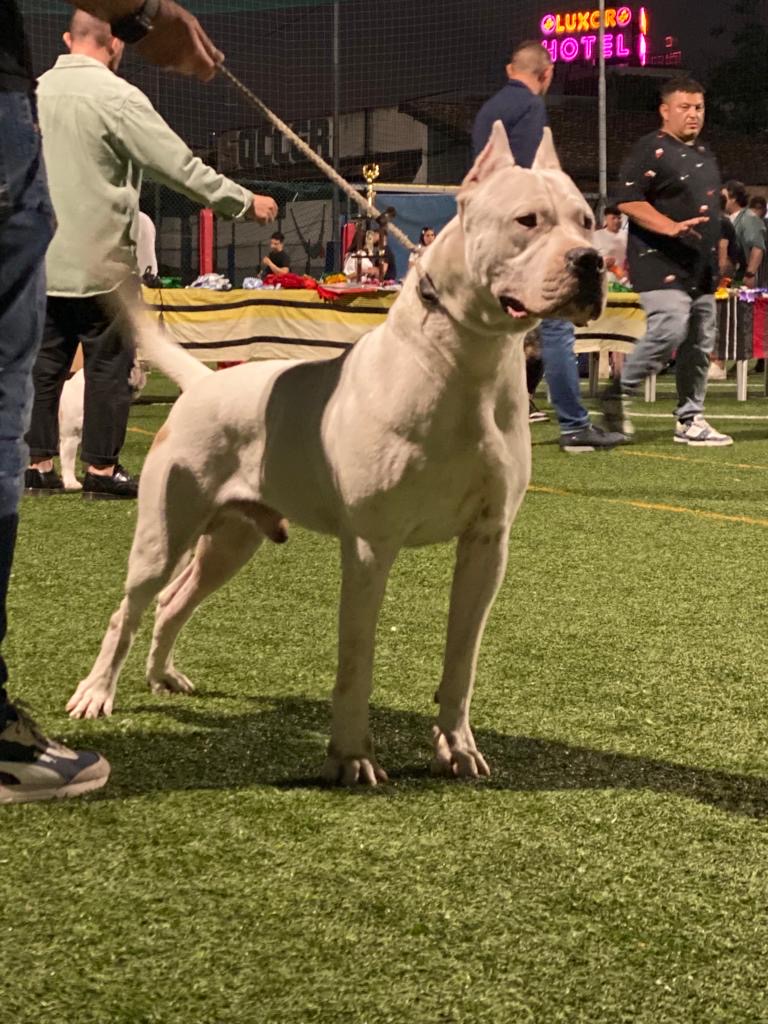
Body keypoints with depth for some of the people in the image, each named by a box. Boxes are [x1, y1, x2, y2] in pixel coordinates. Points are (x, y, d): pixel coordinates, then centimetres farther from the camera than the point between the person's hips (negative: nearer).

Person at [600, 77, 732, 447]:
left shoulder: (704, 153, 20)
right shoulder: (651, 149, -7)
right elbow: (628, 201, -16)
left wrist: (714, 257, 23)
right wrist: (671, 227, -27)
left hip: (701, 266, 9)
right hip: (661, 263, -9)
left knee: (701, 340, 7)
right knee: (670, 329, -21)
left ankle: (689, 419, 14)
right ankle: (616, 395, -4)